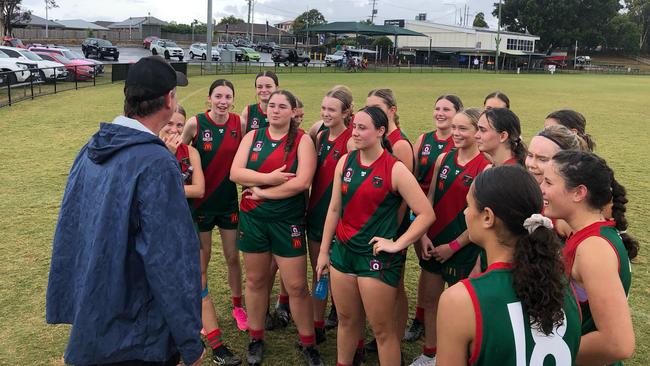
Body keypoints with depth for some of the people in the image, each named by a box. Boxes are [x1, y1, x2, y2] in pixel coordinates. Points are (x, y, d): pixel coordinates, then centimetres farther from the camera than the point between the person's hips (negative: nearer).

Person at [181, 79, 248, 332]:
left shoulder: (238, 123, -4)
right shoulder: (195, 123, -13)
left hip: (228, 200, 2)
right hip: (201, 201, -2)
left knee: (233, 257, 12)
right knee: (202, 259, 11)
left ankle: (238, 306, 31)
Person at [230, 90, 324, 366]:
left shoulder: (302, 141, -5)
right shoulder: (252, 137, 5)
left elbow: (302, 182, -18)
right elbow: (235, 173, -6)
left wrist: (262, 191, -13)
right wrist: (269, 178, -18)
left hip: (288, 221, -3)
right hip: (252, 218, 3)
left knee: (297, 286, 1)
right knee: (255, 280, 14)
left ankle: (308, 343, 20)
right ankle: (256, 338, 32)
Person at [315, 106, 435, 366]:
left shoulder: (395, 169, -13)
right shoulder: (345, 162, 3)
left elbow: (426, 214, -12)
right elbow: (334, 209, 8)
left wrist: (397, 244, -14)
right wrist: (323, 251, 10)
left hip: (377, 257, -5)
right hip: (343, 251, 5)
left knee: (382, 328, 4)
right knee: (347, 320, 17)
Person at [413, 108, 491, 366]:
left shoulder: (485, 168, -15)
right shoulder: (443, 159, 2)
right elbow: (430, 198, 5)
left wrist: (453, 246, -12)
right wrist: (424, 235, -5)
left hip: (463, 247, -5)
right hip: (434, 243, 6)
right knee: (429, 299, 15)